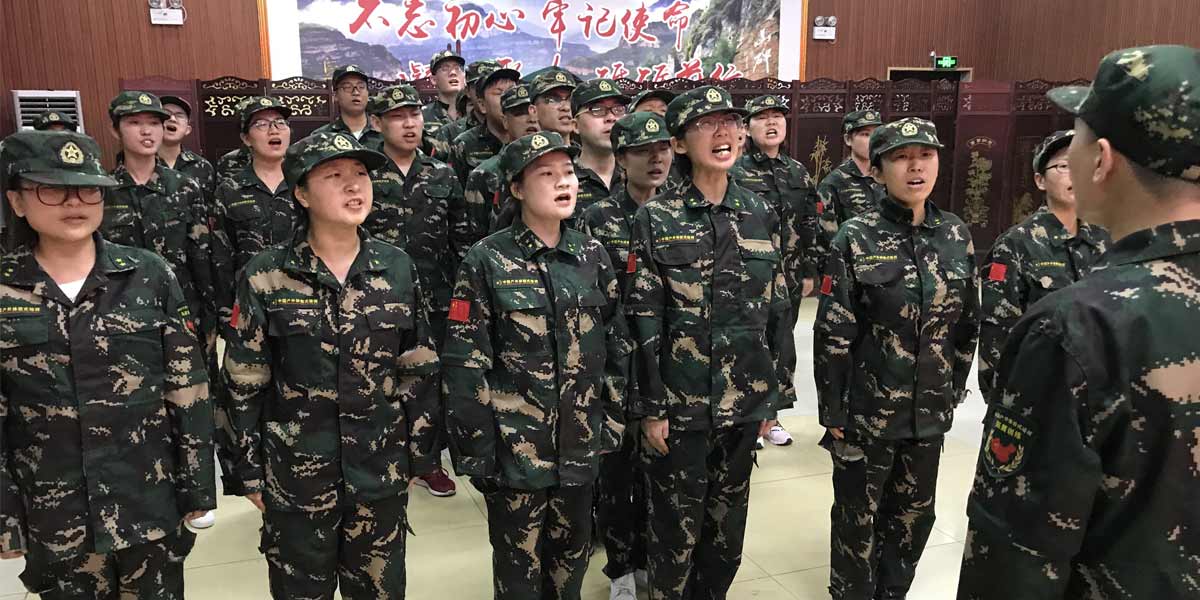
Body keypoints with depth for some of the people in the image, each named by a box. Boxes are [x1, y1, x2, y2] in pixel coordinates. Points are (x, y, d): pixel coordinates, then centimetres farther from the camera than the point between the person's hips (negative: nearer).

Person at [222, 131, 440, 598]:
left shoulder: (397, 268, -3)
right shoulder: (266, 276, -9)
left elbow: (420, 371, 2)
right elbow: (244, 384, -4)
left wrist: (420, 455, 3)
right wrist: (251, 473, -2)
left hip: (382, 471, 2)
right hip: (296, 473, -1)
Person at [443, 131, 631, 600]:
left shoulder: (592, 256, 2)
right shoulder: (487, 261, -10)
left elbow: (617, 347, 8)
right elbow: (466, 363, -10)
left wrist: (613, 424, 6)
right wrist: (475, 450, -11)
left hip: (581, 446, 4)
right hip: (515, 449, -3)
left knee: (572, 556, 20)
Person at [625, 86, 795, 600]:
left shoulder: (761, 216, 4)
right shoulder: (655, 220, -7)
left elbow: (777, 314, 7)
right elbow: (643, 321, -8)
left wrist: (776, 395, 7)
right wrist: (649, 407, -10)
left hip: (744, 403, 4)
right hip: (679, 402, -3)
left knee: (728, 523, 17)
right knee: (675, 527, 8)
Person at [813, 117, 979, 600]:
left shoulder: (957, 236, 1)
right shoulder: (856, 239, -11)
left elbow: (967, 324, 10)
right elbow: (832, 335, -11)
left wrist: (955, 388, 11)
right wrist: (832, 414, -10)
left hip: (930, 412, 4)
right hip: (868, 410, -4)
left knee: (914, 515, 17)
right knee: (858, 517, 11)